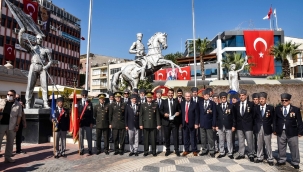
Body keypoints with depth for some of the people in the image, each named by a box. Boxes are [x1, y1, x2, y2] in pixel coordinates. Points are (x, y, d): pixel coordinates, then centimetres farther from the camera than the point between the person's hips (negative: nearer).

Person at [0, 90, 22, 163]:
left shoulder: (18, 104, 2)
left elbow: (19, 116, 2)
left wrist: (17, 125, -4)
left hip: (11, 126, 0)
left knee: (10, 142, 9)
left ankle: (7, 157, 21)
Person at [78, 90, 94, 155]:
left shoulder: (89, 103, 2)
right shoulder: (78, 103, 3)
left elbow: (91, 114, 1)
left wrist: (91, 123, -3)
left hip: (88, 123, 0)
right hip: (80, 123, 1)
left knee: (89, 137, 6)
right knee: (81, 137, 8)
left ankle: (90, 150, 15)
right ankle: (81, 150, 19)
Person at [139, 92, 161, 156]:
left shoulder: (155, 105, 9)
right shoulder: (142, 105, 8)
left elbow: (157, 115, 6)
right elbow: (140, 115, 5)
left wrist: (158, 124, 0)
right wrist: (140, 124, -2)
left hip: (153, 125, 0)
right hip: (145, 125, 0)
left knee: (153, 139, 3)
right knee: (146, 139, 4)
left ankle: (154, 152, 14)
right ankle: (146, 152, 15)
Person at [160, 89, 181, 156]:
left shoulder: (176, 101, 9)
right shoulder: (164, 102, 7)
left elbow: (179, 110, 10)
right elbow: (161, 111, 4)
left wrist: (178, 112, -11)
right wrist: (164, 114, -15)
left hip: (175, 122, 0)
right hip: (166, 122, 0)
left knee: (176, 136, 1)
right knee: (167, 137, 7)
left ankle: (176, 150, 13)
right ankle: (168, 150, 20)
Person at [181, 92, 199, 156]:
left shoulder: (194, 104, -4)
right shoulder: (182, 103, 6)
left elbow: (197, 114, -5)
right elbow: (181, 113, 7)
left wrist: (196, 123, -11)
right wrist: (180, 122, 3)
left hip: (192, 124, -3)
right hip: (184, 123, 3)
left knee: (193, 138, 6)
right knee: (185, 138, 10)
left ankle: (194, 150, 19)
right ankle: (186, 150, 22)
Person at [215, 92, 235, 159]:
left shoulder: (231, 106, 2)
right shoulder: (217, 106, 7)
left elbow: (233, 116, 1)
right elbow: (216, 117, 6)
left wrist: (233, 126, -4)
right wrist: (216, 125, 1)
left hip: (228, 126, -1)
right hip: (220, 126, 2)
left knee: (229, 141, 6)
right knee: (221, 140, 8)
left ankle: (230, 153, 17)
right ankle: (222, 153, 19)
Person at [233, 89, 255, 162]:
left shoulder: (251, 104, -4)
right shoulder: (236, 104, 4)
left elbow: (253, 115, 0)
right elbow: (234, 115, 8)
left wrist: (252, 124, -2)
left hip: (248, 126, -3)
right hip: (239, 126, 3)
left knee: (249, 141, 5)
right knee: (240, 141, 11)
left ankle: (251, 155, 18)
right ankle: (241, 154, 22)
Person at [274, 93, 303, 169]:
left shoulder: (296, 109, -1)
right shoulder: (277, 109, 5)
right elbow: (275, 120, 7)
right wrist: (274, 130, 3)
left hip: (292, 132, -2)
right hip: (280, 132, 2)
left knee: (294, 148, 6)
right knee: (281, 148, 12)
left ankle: (295, 162, 22)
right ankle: (281, 160, 27)